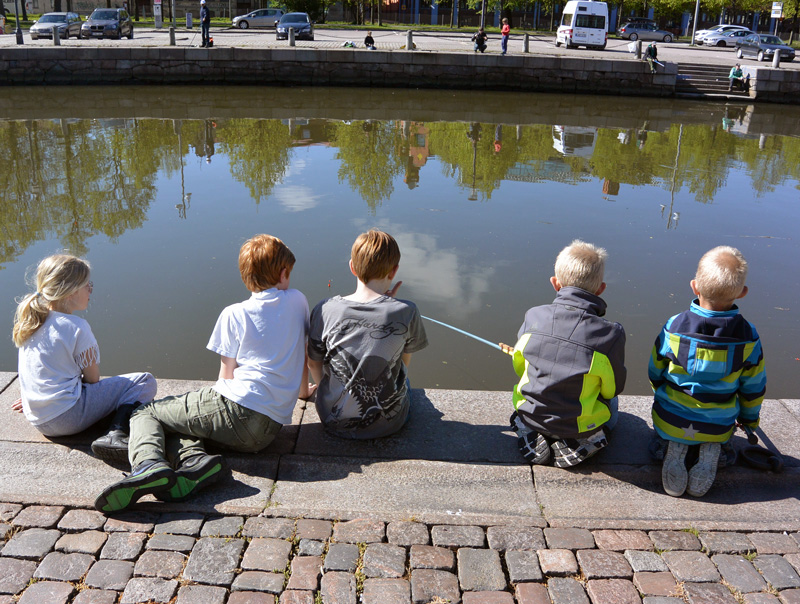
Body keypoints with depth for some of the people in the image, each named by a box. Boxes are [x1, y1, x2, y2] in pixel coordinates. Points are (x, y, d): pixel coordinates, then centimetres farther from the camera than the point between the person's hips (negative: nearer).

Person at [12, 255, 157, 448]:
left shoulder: (29, 319, 7)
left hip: (36, 420, 8)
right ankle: (117, 431, -26)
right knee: (144, 382, -7)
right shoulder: (77, 327, -15)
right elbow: (93, 378, -6)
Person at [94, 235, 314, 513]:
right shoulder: (297, 301, 11)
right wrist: (303, 389, 42)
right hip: (268, 430, 5)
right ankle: (195, 462, -13)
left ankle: (149, 465, -22)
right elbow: (302, 356, 23)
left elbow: (227, 376, 3)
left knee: (145, 413, 11)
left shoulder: (234, 314, 3)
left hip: (237, 407, -5)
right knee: (170, 418, 21)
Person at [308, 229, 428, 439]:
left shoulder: (324, 310, -16)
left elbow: (313, 363, -1)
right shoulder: (406, 313, -20)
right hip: (389, 423, -1)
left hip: (335, 423, 1)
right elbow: (405, 361, -1)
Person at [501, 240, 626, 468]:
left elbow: (520, 367, -1)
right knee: (611, 402, 33)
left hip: (530, 415, 2)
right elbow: (613, 388, -8)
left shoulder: (534, 317, -17)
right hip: (580, 425, -1)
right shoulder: (611, 335, -24)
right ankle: (578, 445, 6)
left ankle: (532, 438, 9)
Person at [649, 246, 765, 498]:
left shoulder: (674, 328, -19)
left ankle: (674, 447, 0)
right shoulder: (748, 337, -16)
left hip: (671, 421, -1)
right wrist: (749, 419, 19)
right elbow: (753, 388, -2)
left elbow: (655, 374, -3)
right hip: (719, 427, 2)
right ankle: (710, 450, 0)